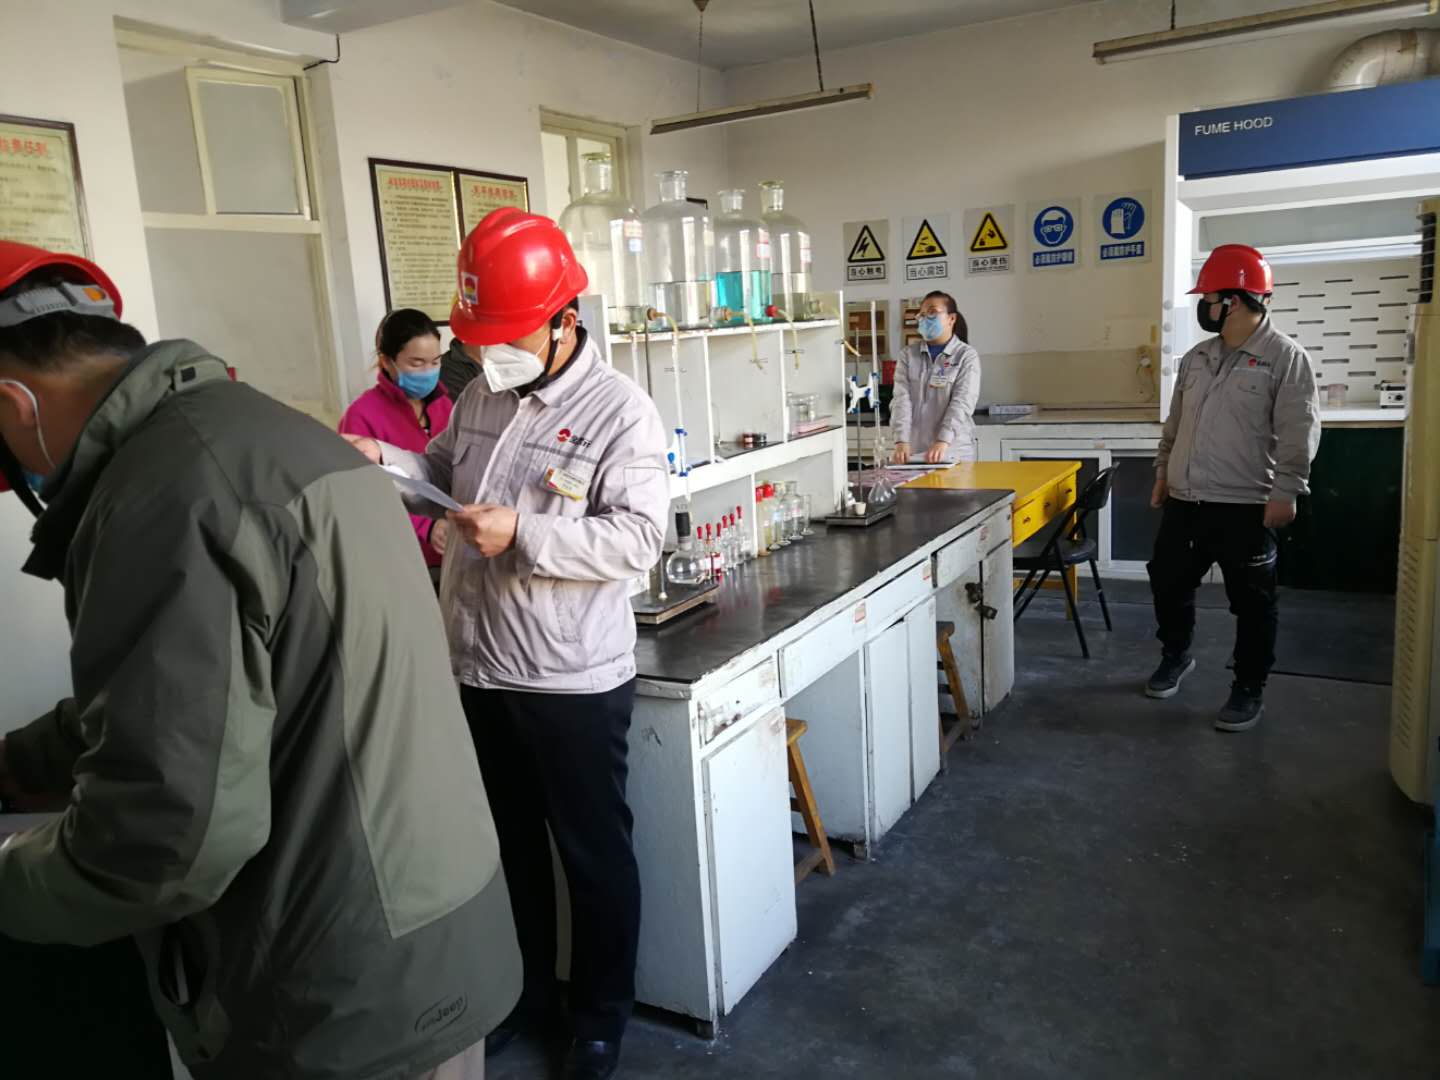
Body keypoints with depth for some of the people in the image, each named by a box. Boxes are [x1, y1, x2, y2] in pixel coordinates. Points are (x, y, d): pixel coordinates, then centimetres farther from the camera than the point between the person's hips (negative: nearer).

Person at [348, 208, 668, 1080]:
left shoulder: (621, 410, -14)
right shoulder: (481, 397, 6)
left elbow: (638, 540, -20)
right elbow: (445, 472, 19)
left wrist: (523, 537, -28)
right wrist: (386, 463, -1)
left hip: (574, 682, -6)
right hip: (478, 669, 7)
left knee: (594, 853, 11)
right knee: (506, 844, 21)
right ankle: (527, 992, 43)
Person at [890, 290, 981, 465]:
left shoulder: (967, 356, 0)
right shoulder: (908, 355, 7)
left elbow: (962, 403, -12)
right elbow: (901, 398, -3)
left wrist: (943, 442, -25)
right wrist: (901, 441, -17)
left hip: (954, 452, -2)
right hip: (913, 451, 2)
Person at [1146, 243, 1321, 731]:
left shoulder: (1286, 357, -9)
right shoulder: (1196, 358, 11)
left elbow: (1298, 433, -13)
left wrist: (1284, 492, -17)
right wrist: (1163, 472, 18)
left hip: (1244, 507, -6)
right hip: (1184, 502, 6)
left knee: (1251, 602, 4)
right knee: (1168, 583, 14)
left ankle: (1249, 690, 17)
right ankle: (1176, 655, 37)